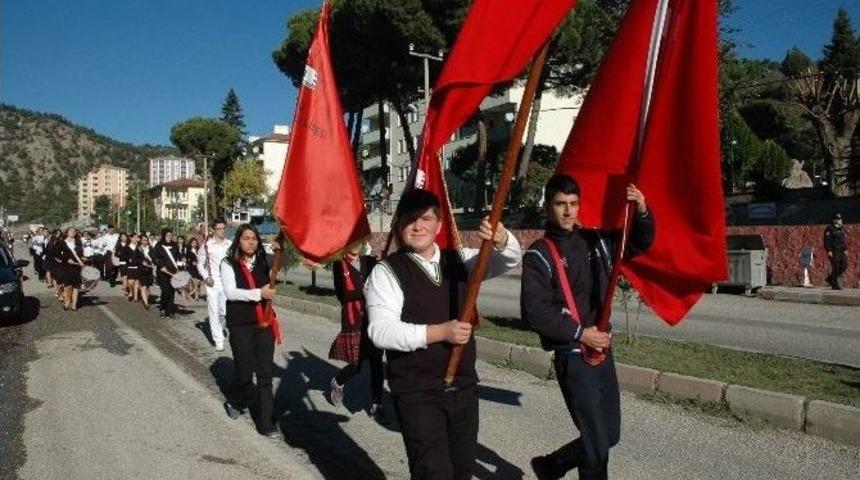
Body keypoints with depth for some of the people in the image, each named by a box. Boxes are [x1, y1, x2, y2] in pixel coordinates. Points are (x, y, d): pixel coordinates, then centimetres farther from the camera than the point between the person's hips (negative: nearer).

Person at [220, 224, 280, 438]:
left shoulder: (263, 262, 7)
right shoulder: (229, 264, -3)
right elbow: (230, 292, -15)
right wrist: (258, 293, -25)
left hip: (264, 323, 3)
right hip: (240, 325, -3)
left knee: (265, 373, 1)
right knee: (244, 371, 4)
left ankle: (267, 423, 7)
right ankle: (235, 402, 37)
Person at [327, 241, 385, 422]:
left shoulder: (371, 262, 9)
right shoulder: (339, 265, -2)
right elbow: (342, 295, -10)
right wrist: (365, 291, -18)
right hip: (354, 321, -3)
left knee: (376, 363, 3)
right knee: (356, 365, 2)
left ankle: (376, 405, 15)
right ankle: (337, 383, 35)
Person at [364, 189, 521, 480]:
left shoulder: (459, 260, 6)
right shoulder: (386, 272, -9)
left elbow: (509, 260, -1)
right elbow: (381, 331, -19)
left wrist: (501, 239, -25)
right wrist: (440, 332, -25)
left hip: (464, 387, 6)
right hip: (417, 393, -5)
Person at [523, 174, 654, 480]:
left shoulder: (595, 241, 6)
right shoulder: (539, 256, -10)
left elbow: (640, 243, 16)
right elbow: (534, 312, -17)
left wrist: (641, 212, -3)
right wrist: (579, 333, -17)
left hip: (602, 350, 7)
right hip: (572, 357, -6)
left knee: (610, 434, 17)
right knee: (597, 442, 0)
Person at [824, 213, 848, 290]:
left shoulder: (841, 229, 16)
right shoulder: (830, 229, -7)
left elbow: (844, 240, 22)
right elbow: (827, 240, -13)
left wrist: (845, 249, 14)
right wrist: (829, 251, -18)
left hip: (841, 251, 8)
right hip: (834, 251, -8)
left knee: (844, 266, 4)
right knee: (835, 267, -7)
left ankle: (830, 278, 19)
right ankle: (835, 285, 1)